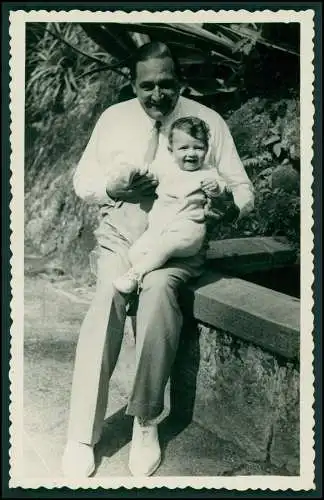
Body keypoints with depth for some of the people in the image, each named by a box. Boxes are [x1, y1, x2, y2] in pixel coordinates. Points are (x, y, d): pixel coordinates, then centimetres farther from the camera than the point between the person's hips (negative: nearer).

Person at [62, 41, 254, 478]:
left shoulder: (209, 122, 3)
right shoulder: (114, 118, 8)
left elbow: (244, 190, 3)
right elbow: (82, 180, 12)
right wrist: (112, 187, -11)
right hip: (119, 234, 1)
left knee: (159, 290, -35)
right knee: (109, 294, -31)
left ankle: (147, 422, -19)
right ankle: (81, 434, -23)